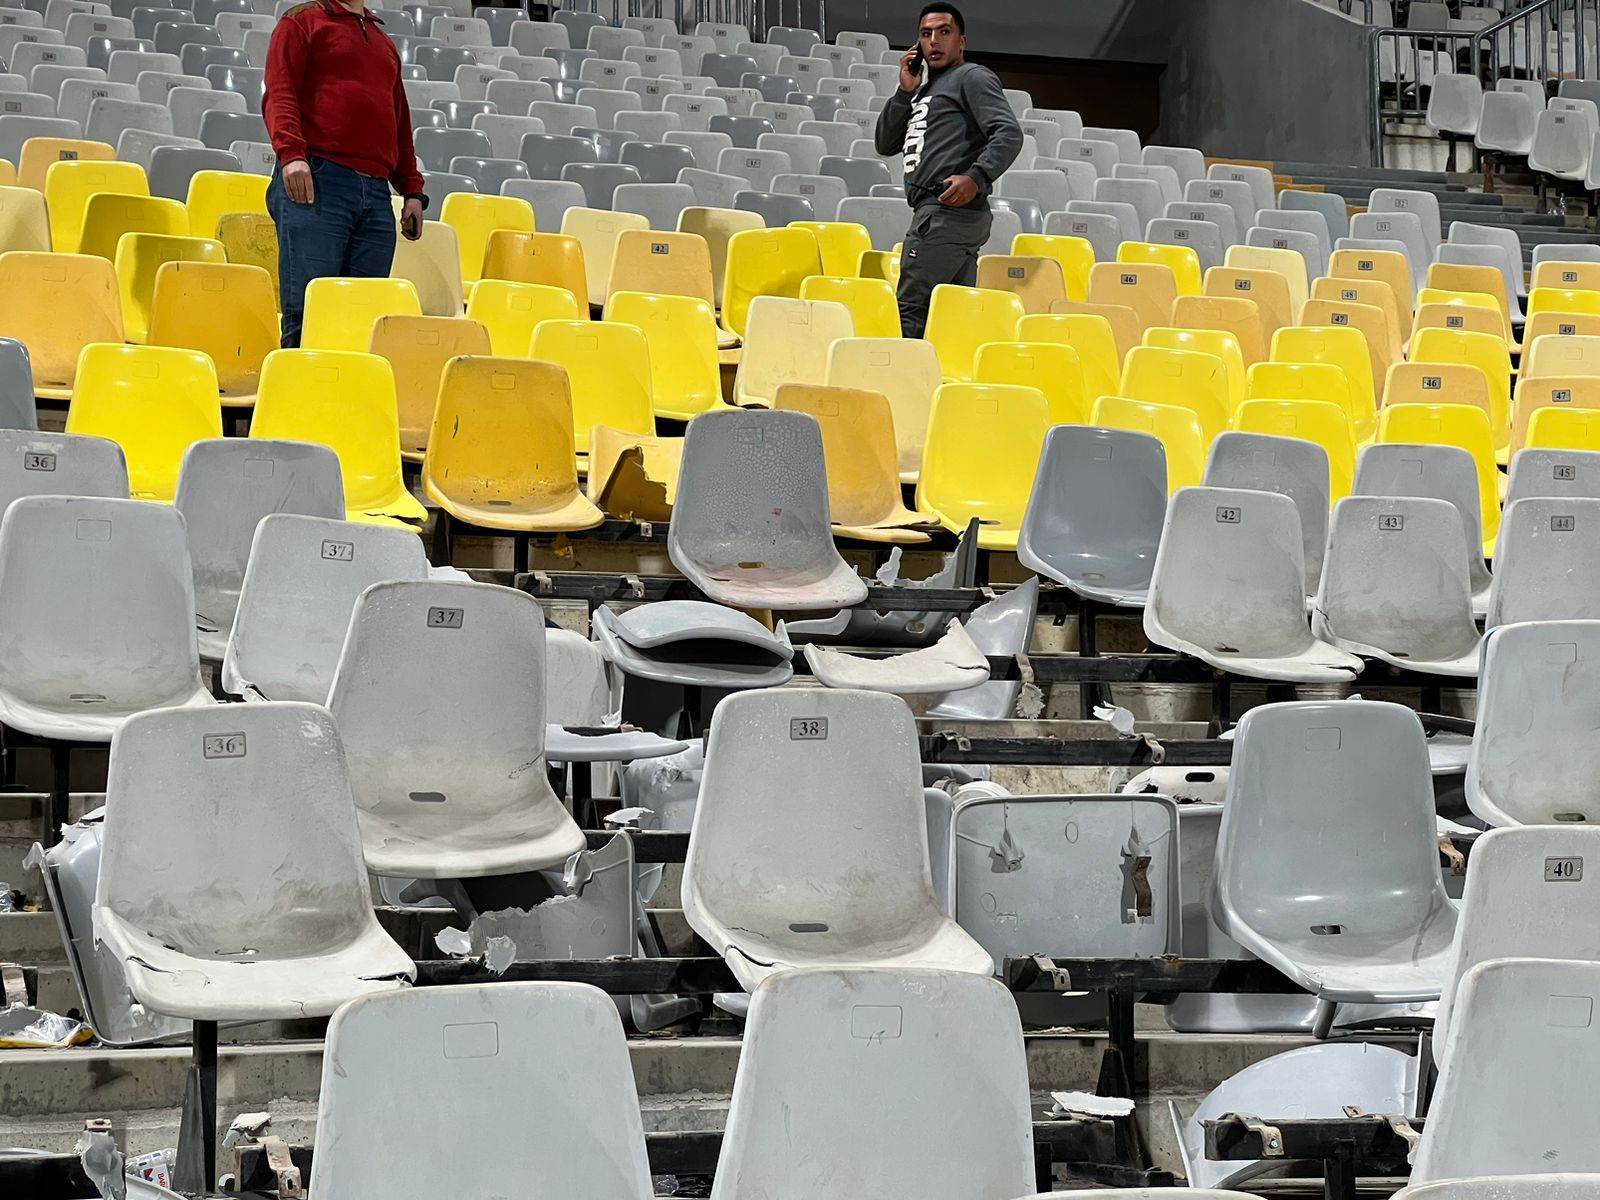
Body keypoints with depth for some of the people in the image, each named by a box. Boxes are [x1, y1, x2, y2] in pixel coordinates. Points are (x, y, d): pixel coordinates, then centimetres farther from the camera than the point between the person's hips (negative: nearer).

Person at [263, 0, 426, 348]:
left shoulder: (384, 42, 29)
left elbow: (400, 121, 30)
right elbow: (279, 94, -1)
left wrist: (412, 191, 19)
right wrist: (291, 153, -18)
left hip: (376, 195, 6)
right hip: (316, 183, -6)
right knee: (307, 313, -12)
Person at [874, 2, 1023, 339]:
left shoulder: (972, 77, 2)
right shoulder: (925, 90, 28)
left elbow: (1009, 133, -11)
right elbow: (885, 144, 22)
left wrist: (976, 177, -26)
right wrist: (906, 92, 10)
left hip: (950, 211, -9)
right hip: (935, 213, 9)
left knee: (909, 312, -14)